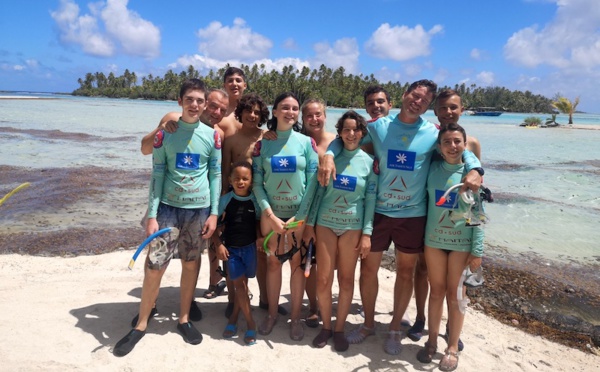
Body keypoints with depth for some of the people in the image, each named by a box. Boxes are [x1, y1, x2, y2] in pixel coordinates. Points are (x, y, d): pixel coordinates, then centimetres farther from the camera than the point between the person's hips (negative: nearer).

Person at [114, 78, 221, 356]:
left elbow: (216, 175, 3)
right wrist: (151, 215, -7)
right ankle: (141, 325, 17)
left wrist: (214, 213, -2)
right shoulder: (165, 134, -2)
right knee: (154, 266, -1)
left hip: (199, 210, 1)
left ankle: (184, 319, 27)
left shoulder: (212, 136, 1)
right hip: (168, 207, -1)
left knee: (191, 264, 11)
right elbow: (157, 174, -2)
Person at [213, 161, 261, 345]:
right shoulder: (225, 199, -8)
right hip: (230, 248, -1)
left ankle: (234, 317, 29)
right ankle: (250, 323, 8)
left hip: (249, 247, 1)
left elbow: (258, 223, 6)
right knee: (239, 283, -2)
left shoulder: (255, 200, -6)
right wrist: (219, 245, -9)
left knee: (242, 283, 10)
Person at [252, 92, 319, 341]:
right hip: (271, 213, 1)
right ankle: (272, 314, 27)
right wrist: (270, 215, -12)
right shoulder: (263, 143, 0)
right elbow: (257, 183, -3)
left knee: (298, 264, 6)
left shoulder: (307, 142, -2)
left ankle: (295, 317, 22)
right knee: (272, 263, 10)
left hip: (299, 214, -1)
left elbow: (313, 183, -4)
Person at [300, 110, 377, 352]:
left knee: (346, 280, 7)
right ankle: (326, 326, 23)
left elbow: (370, 200, 0)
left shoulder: (368, 161, 0)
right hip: (325, 223, 1)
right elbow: (316, 190, 3)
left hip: (353, 226, 0)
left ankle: (339, 329, 25)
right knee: (323, 279, 2)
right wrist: (309, 223, 0)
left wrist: (367, 233, -5)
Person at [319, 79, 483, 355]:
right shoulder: (378, 127, -1)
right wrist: (328, 155, -16)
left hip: (413, 215, 0)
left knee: (405, 273, 12)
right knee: (368, 268, 9)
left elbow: (462, 152, 7)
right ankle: (368, 323, 32)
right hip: (378, 211, 0)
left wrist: (475, 170, -15)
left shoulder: (433, 134, -2)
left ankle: (395, 328, 33)